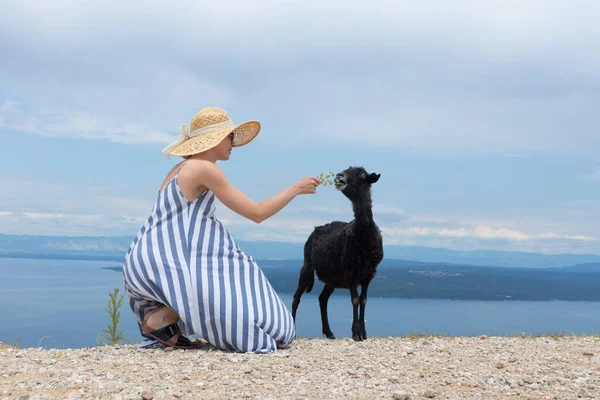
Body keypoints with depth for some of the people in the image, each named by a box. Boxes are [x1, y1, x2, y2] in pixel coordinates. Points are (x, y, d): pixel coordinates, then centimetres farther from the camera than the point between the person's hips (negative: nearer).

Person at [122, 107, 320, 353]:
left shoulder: (184, 169, 18)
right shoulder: (204, 168, -11)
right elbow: (257, 214, -10)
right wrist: (296, 188, 1)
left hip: (155, 258, 10)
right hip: (165, 261, -10)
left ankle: (170, 322, 7)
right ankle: (159, 320, -9)